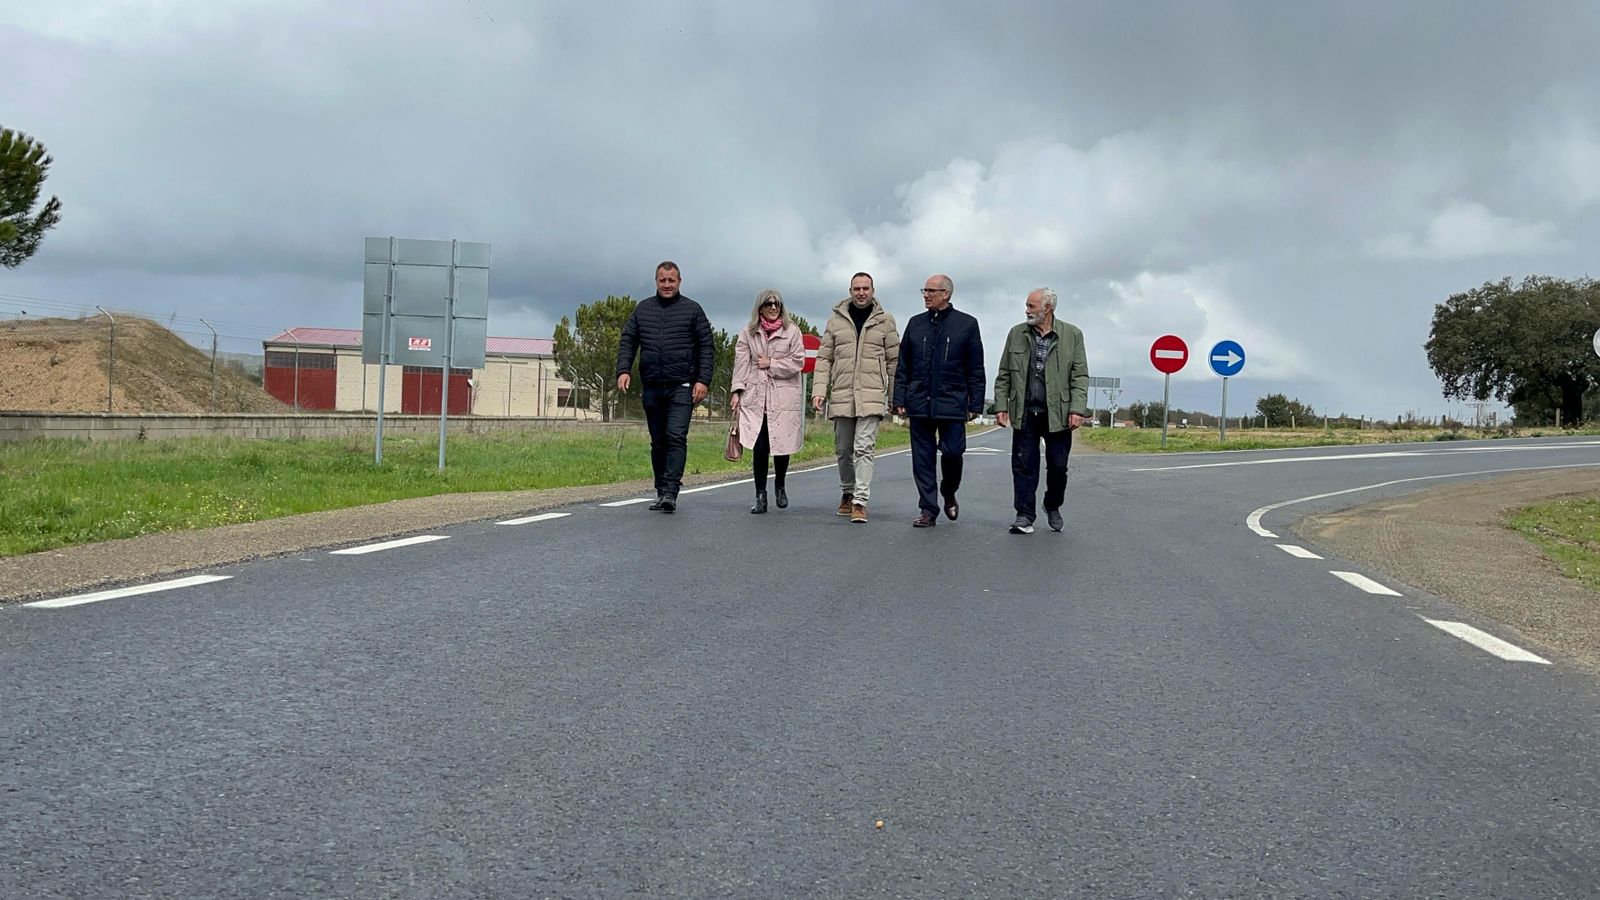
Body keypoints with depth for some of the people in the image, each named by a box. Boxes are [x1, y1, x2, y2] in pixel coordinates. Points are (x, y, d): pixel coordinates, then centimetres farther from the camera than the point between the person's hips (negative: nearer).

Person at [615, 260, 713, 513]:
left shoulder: (692, 310, 5)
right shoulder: (643, 309, 13)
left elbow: (706, 347, 2)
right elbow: (627, 341, 13)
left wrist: (703, 380, -7)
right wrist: (623, 370, -3)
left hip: (681, 386, -4)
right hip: (652, 387, 4)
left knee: (676, 437, -15)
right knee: (658, 442, 9)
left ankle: (671, 491, -19)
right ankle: (661, 492, 16)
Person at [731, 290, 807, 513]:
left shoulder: (792, 331, 4)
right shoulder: (747, 333, 8)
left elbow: (798, 362, -1)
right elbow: (741, 363, 5)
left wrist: (771, 364, -6)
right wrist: (737, 391, -3)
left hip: (784, 397, 0)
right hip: (755, 398, 0)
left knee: (782, 444, 3)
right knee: (759, 447, -6)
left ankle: (780, 486, 28)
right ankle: (760, 496, 1)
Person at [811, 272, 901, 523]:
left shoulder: (885, 321, 6)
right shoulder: (836, 319, 9)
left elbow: (894, 360, 8)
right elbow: (824, 358, 9)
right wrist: (819, 390, -1)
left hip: (872, 396, -3)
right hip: (841, 396, 3)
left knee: (864, 447, -13)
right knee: (843, 450, 11)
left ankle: (860, 501, -14)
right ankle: (847, 493, 29)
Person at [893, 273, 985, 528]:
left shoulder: (966, 324, 3)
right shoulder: (916, 323, 11)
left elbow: (976, 370, 3)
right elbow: (903, 366, 13)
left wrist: (975, 404, -2)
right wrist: (900, 399, 5)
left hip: (952, 403, -3)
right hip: (920, 402, 3)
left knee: (953, 452, -4)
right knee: (923, 458, 2)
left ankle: (949, 494, 25)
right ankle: (928, 510, 9)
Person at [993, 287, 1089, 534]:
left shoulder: (1072, 335, 2)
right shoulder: (1016, 334, 8)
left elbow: (1080, 376, 0)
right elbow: (1004, 375, 10)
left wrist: (1077, 409, -10)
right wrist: (1001, 406, 1)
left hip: (1058, 413, -1)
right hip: (1024, 413, 1)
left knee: (1058, 466, 6)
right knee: (1024, 466, -1)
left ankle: (1053, 507, 29)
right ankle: (1024, 515, 5)